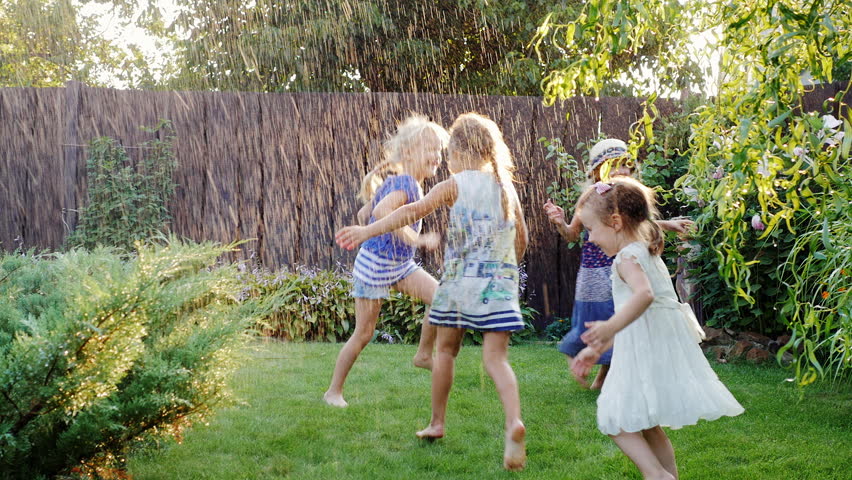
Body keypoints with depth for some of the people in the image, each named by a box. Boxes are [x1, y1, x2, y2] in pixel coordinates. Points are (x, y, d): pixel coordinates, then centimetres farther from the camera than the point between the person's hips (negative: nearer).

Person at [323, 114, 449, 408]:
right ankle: (334, 391, 15)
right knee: (364, 333, 0)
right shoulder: (404, 184, -20)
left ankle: (424, 354, 8)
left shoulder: (400, 183, 9)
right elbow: (382, 212, -40)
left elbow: (363, 214, 16)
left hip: (401, 264, 9)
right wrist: (418, 240, -35)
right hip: (375, 265, -9)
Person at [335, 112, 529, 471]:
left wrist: (368, 230, -21)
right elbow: (521, 237, 16)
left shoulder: (455, 185, -2)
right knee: (495, 357, -5)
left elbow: (416, 210, -16)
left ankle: (437, 423, 27)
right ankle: (514, 422, -30)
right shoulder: (507, 187, 10)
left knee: (446, 350, 17)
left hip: (459, 280, -2)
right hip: (500, 281, 2)